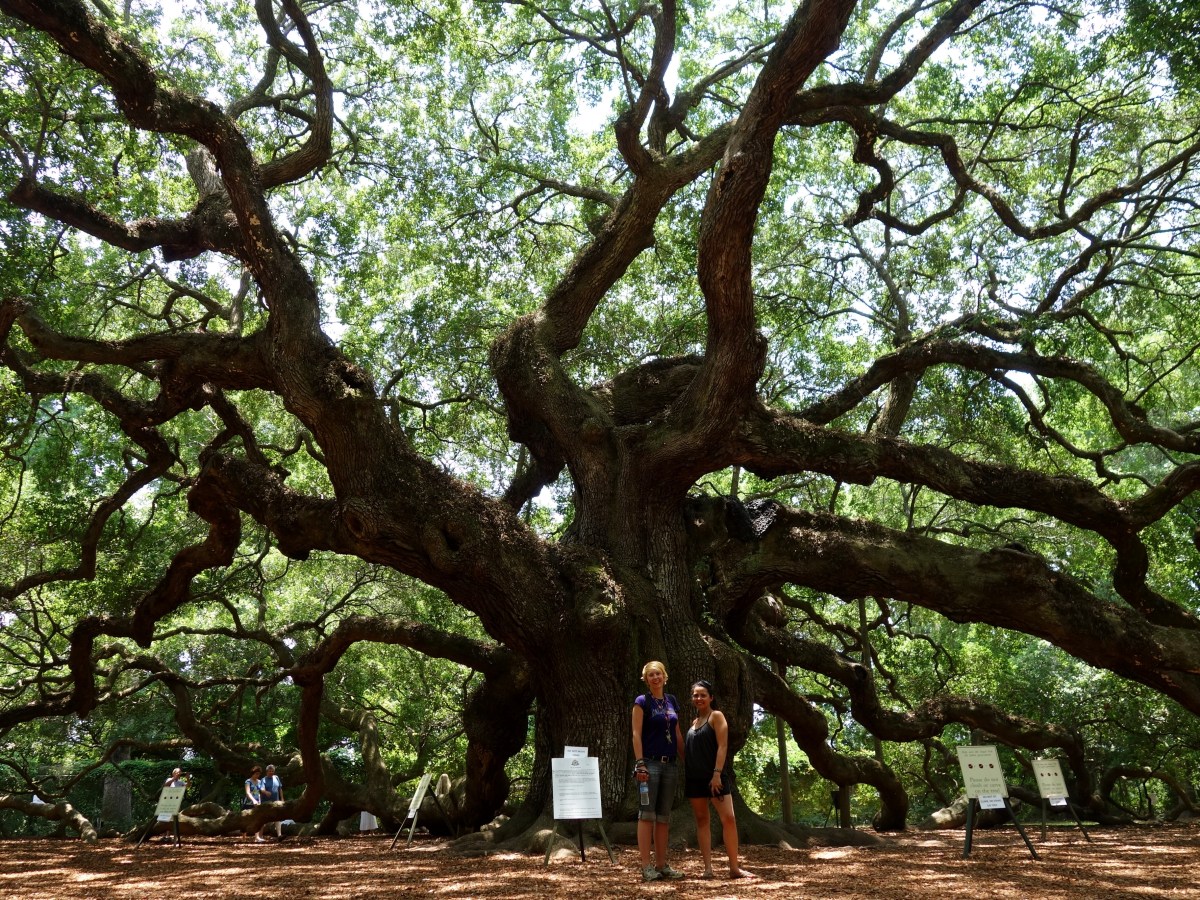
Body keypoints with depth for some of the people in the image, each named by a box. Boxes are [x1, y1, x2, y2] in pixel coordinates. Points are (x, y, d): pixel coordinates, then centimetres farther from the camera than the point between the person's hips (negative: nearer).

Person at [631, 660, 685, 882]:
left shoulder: (672, 701, 14)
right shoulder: (642, 702, -2)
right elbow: (636, 734, -8)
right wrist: (639, 763, -17)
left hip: (670, 764, 6)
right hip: (650, 763, -6)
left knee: (664, 816, 8)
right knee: (647, 814, -7)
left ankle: (661, 865, 13)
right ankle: (646, 867, -6)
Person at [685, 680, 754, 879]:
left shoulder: (716, 716, -1)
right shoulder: (694, 722, 17)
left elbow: (722, 746, -10)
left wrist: (717, 773, -19)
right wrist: (686, 776, 12)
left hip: (713, 776, -6)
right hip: (695, 778, 6)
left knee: (728, 818, -12)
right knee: (701, 820, 5)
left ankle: (734, 867, -6)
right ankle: (708, 868, 7)